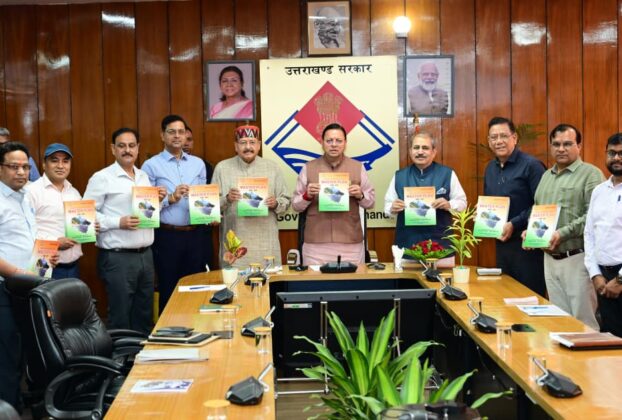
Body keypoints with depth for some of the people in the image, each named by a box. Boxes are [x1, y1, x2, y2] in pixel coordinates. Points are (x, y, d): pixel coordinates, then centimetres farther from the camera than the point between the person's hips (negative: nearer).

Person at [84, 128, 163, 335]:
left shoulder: (144, 176, 14)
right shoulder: (102, 178, -6)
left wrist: (159, 201, 3)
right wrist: (118, 222, -20)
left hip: (145, 254, 7)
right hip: (117, 257, -6)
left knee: (145, 316, 13)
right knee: (120, 318, 1)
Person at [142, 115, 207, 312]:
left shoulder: (198, 164, 11)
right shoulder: (151, 165, -3)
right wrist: (171, 198, -18)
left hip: (195, 234, 4)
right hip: (167, 235, -4)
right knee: (169, 289, 6)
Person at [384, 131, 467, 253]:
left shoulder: (447, 174, 3)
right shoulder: (399, 176, 9)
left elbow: (462, 201, 6)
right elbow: (388, 205, 12)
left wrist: (448, 205, -14)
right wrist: (393, 209, -11)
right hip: (407, 244, 2)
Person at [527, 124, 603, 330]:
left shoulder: (591, 174, -6)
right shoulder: (546, 175, 17)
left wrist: (563, 233, -22)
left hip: (577, 258, -7)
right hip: (550, 258, 7)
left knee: (583, 321, -3)